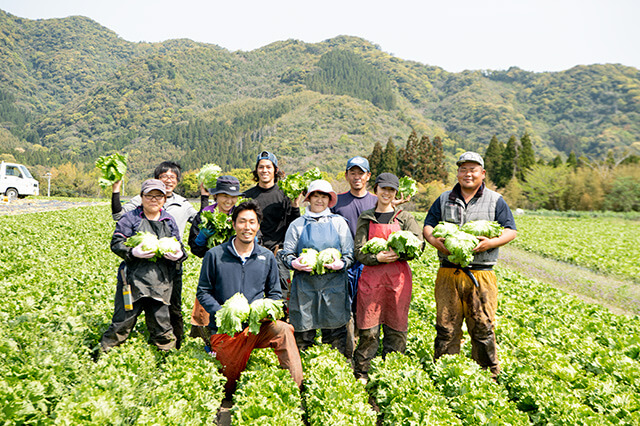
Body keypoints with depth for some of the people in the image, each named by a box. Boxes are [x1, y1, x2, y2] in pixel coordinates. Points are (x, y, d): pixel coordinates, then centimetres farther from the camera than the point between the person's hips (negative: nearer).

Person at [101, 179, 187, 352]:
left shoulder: (169, 221, 13)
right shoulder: (130, 218, 2)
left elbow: (178, 245, 17)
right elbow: (116, 243, -3)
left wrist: (179, 254, -7)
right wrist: (133, 252, -22)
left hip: (161, 282, 3)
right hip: (133, 279, -3)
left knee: (162, 323, 8)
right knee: (123, 321, 2)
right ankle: (104, 350, 22)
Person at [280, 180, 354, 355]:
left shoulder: (339, 222, 12)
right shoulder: (298, 224, 12)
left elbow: (349, 253, 9)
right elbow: (286, 253, 10)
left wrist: (340, 264, -12)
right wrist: (295, 263, -12)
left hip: (334, 283, 0)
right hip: (305, 284, 0)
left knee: (336, 333, 1)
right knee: (303, 330, 2)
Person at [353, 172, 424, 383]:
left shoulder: (405, 217, 11)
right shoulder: (366, 218, 11)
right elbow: (359, 252, 3)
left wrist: (397, 253, -16)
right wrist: (377, 257, -15)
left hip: (398, 276, 1)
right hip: (371, 276, 0)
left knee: (396, 328, 6)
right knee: (368, 330, -1)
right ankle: (361, 374, 14)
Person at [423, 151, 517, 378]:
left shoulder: (495, 201, 9)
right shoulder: (444, 199, 14)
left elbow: (511, 231, 7)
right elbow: (428, 225, 14)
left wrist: (491, 242, -13)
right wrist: (433, 239, -9)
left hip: (481, 274, -1)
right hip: (448, 273, 2)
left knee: (483, 326, 3)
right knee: (446, 326, 4)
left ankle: (490, 375, 20)